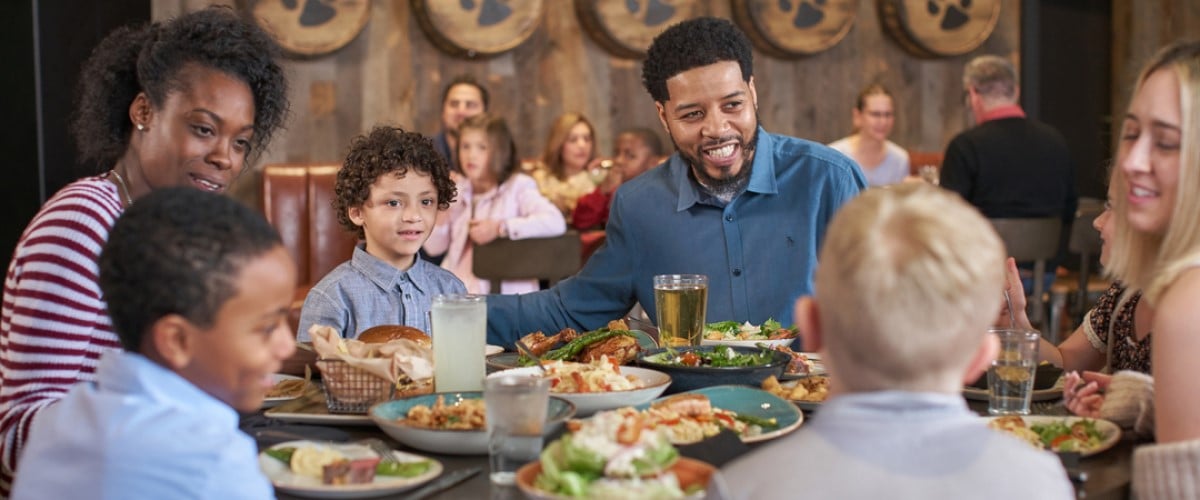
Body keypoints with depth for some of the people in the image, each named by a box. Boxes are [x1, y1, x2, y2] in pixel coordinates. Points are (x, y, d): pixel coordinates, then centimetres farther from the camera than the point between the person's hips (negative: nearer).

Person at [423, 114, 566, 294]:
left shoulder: (518, 186, -2)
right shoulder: (458, 191, 13)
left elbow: (556, 222, -19)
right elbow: (434, 248, 13)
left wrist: (499, 228, -21)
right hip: (454, 290, 6)